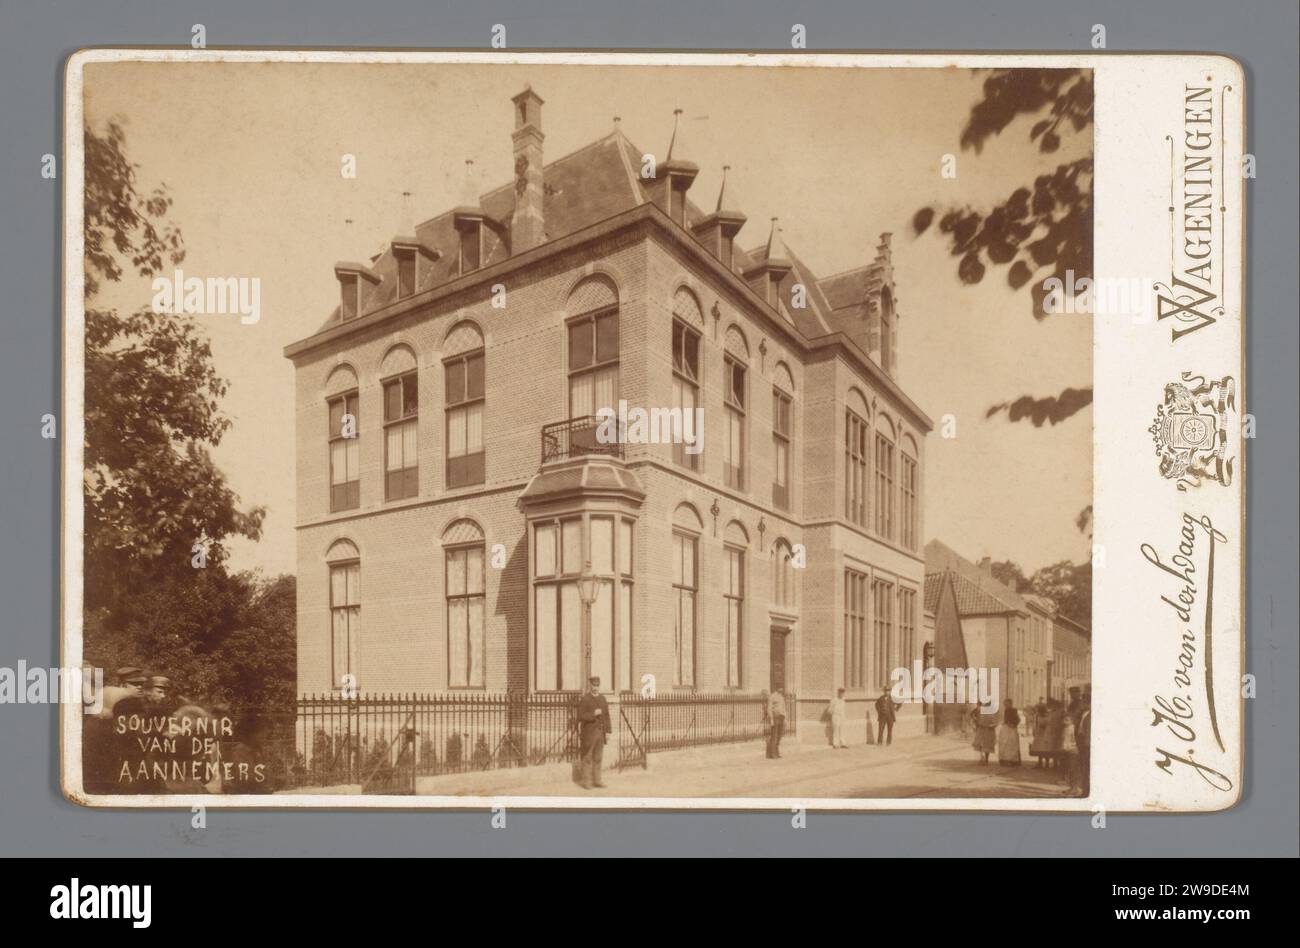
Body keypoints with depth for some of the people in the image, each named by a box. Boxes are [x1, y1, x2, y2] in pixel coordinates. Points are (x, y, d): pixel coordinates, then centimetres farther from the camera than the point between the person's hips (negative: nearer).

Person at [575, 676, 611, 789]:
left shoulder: (602, 699, 9)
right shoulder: (584, 699, -8)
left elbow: (606, 716, 10)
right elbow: (581, 717, -13)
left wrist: (607, 731, 4)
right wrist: (593, 714, -24)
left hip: (600, 733, 5)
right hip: (588, 733, -5)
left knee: (598, 758, 9)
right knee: (587, 758, 0)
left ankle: (596, 780, 15)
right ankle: (585, 781, 5)